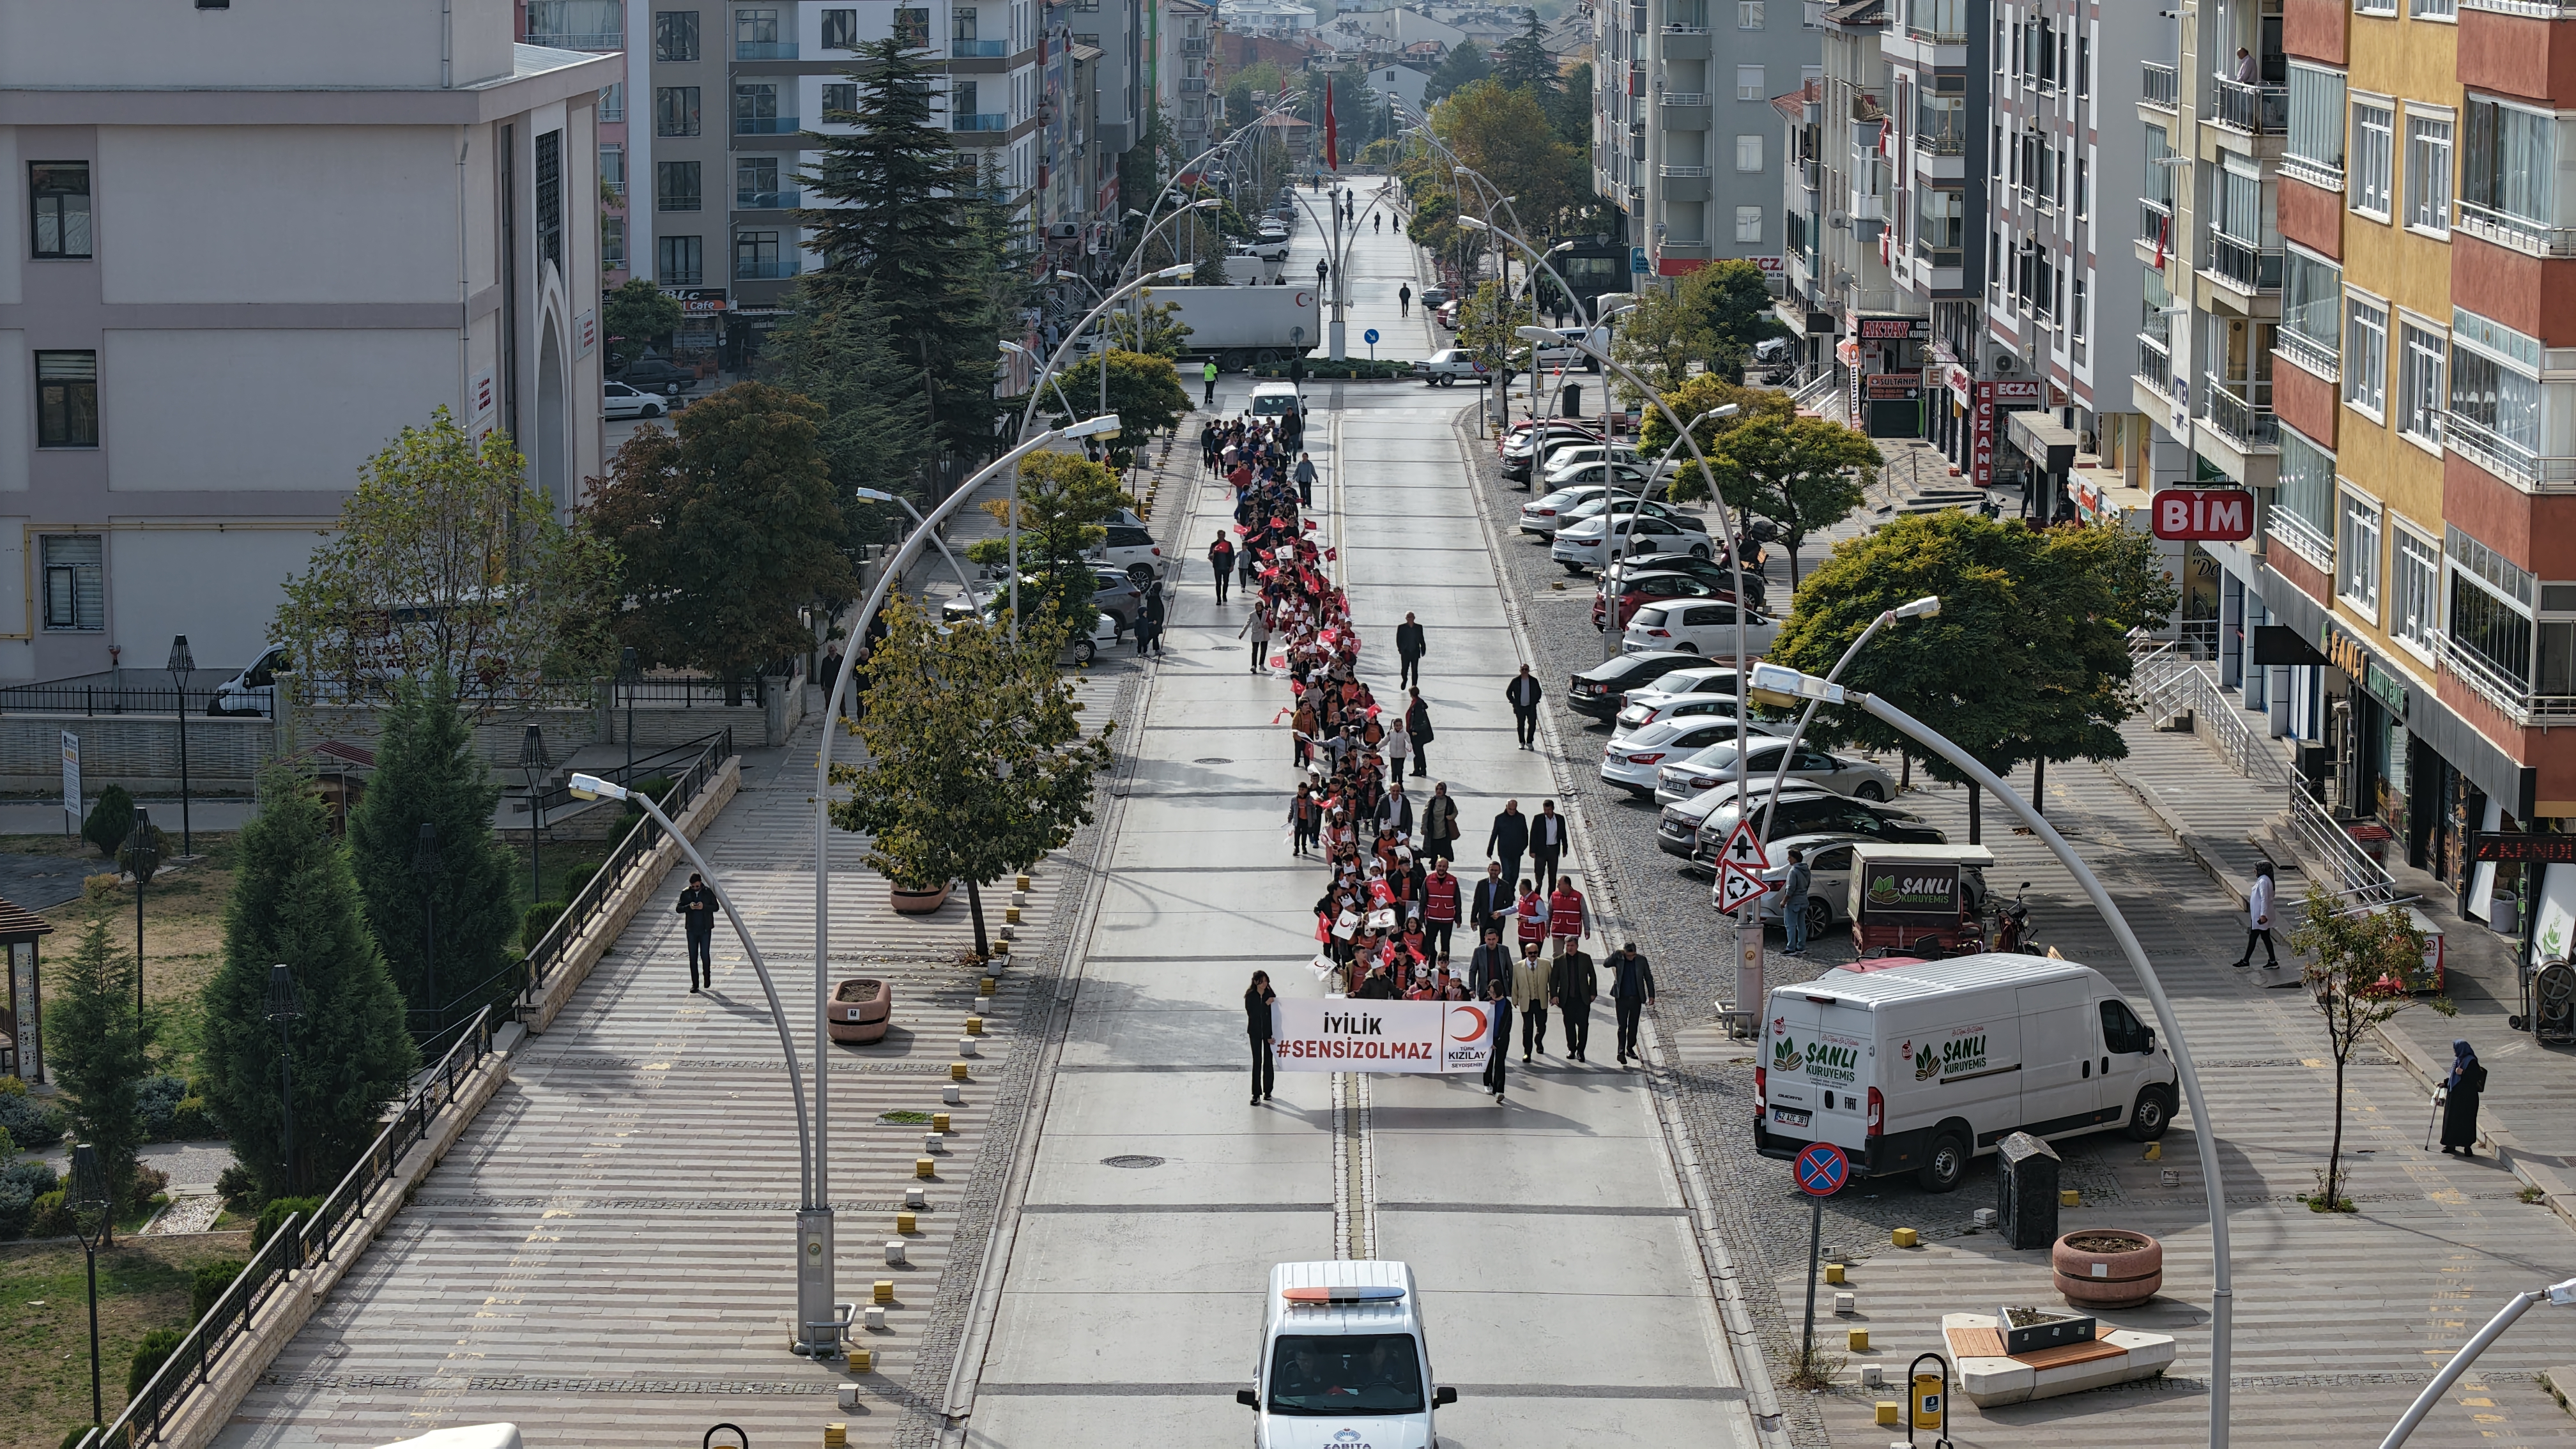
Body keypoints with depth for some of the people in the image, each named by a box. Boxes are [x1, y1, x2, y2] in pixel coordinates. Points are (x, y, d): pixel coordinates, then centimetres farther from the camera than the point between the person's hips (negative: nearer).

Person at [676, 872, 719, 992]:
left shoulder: (708, 893, -3)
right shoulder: (686, 893, 0)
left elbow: (716, 907, -2)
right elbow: (679, 908, -1)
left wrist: (704, 907, -20)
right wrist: (688, 907, -21)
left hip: (705, 929, -1)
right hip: (692, 930, 1)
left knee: (705, 954, -1)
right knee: (693, 957, 3)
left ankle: (707, 977, 26)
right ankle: (695, 983, 10)